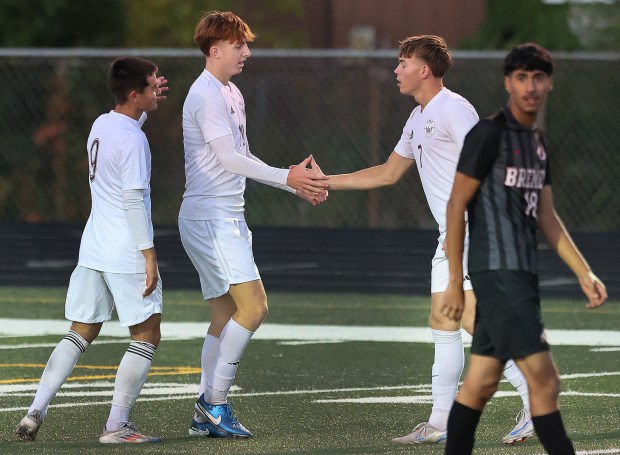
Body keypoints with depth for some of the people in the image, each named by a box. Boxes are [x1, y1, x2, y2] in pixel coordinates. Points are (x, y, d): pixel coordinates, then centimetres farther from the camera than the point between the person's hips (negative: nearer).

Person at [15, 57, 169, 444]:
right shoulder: (133, 140, -16)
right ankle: (117, 426, 0)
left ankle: (36, 411, 2)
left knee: (81, 334, 13)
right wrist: (149, 255, -17)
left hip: (93, 251, 8)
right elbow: (134, 201, -19)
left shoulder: (101, 124, 10)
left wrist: (148, 106, 29)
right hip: (127, 254, -8)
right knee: (147, 337, 3)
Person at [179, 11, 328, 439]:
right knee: (253, 305, -15)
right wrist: (287, 177, -19)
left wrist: (299, 185, 18)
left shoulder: (232, 94, 17)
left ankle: (207, 414, 11)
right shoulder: (206, 95, -14)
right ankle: (214, 402, -10)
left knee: (226, 316, 9)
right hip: (208, 216, -10)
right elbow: (228, 159, -20)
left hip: (227, 218, 10)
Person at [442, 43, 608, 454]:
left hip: (522, 275, 8)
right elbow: (457, 206, -9)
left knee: (480, 384, 9)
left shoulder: (539, 143, 15)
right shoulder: (488, 135, -10)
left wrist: (585, 273, 13)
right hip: (498, 272, -8)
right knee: (545, 382, -10)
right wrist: (455, 282, -10)